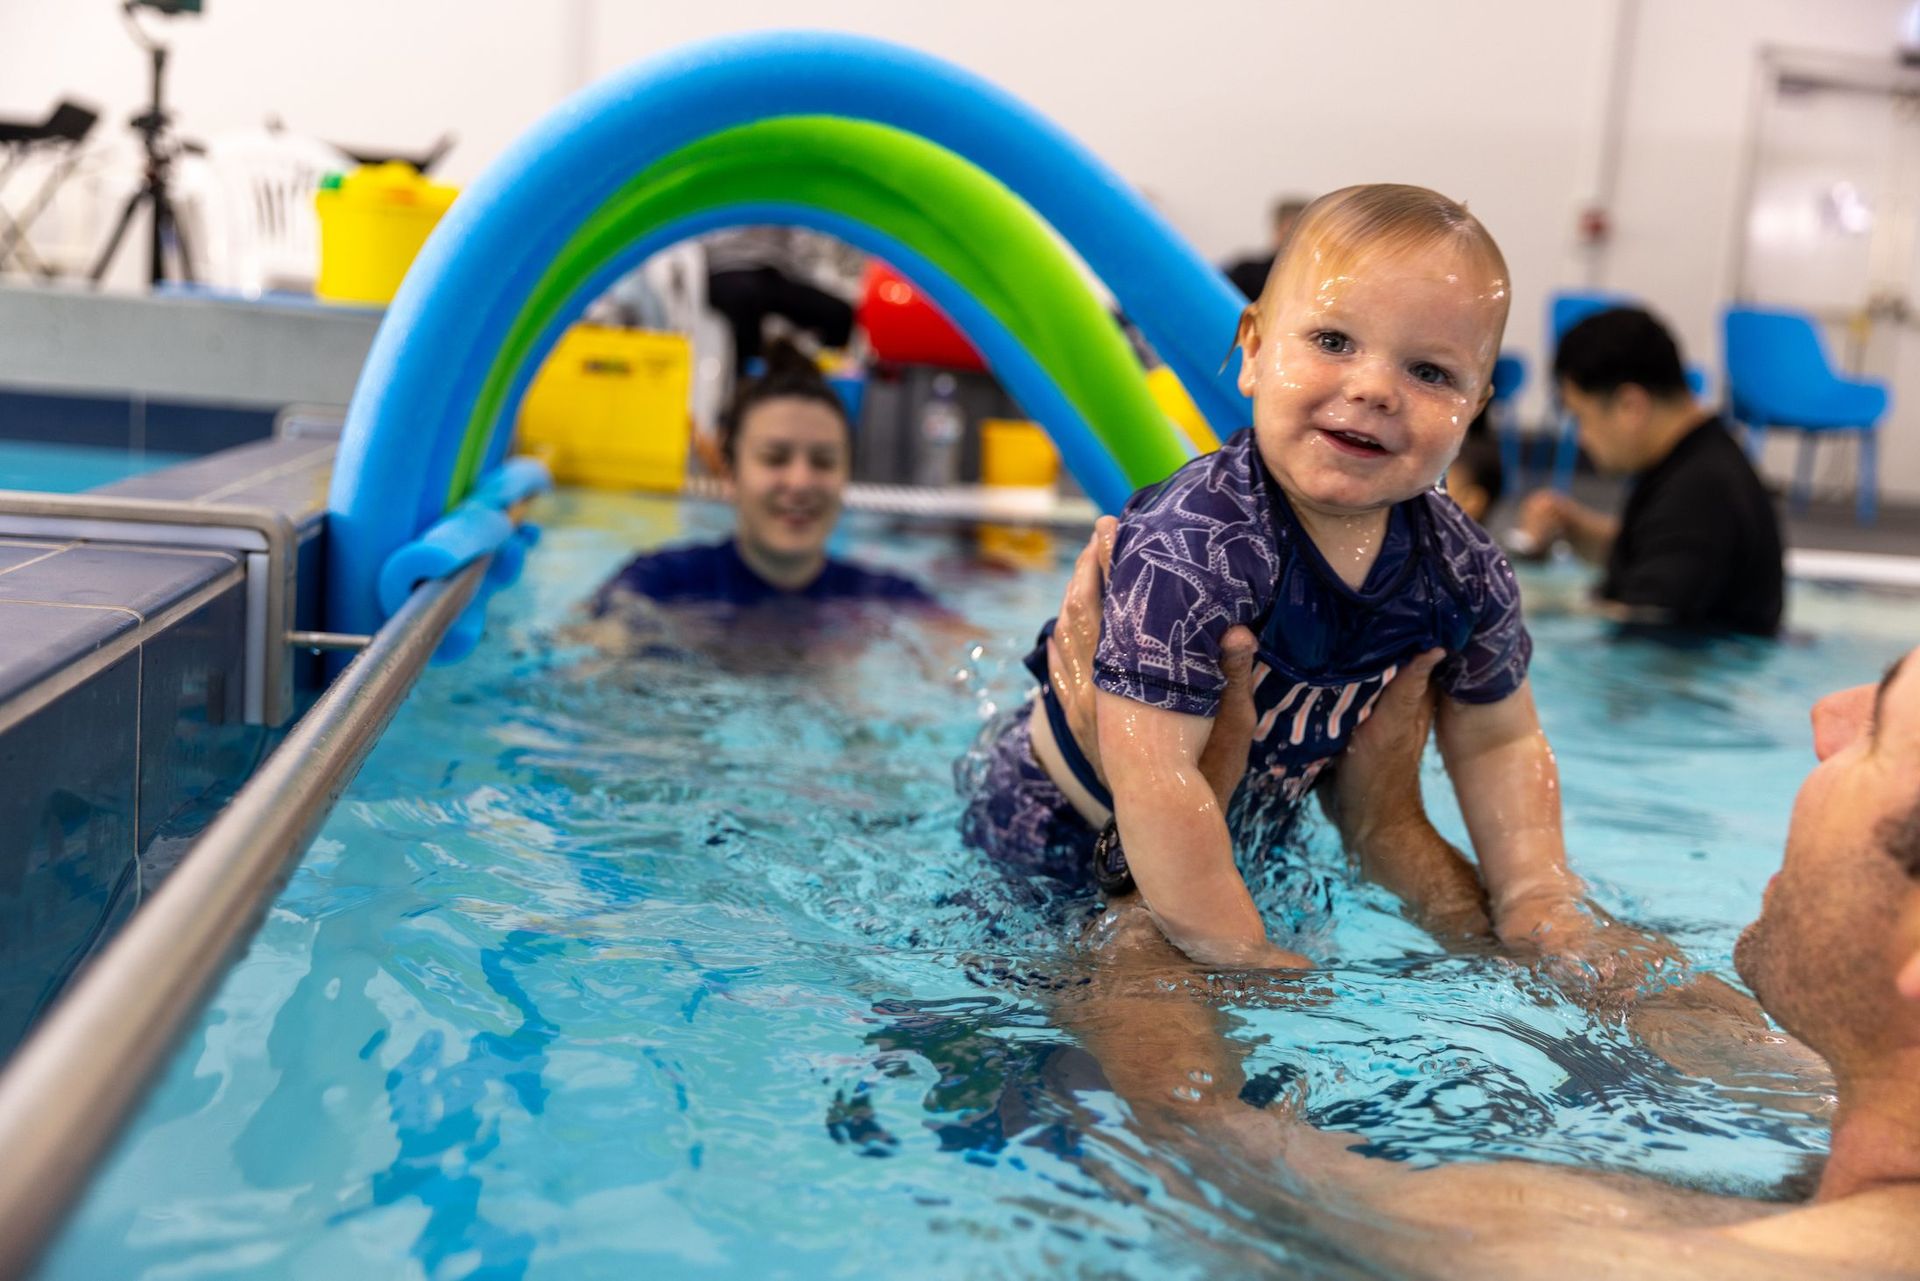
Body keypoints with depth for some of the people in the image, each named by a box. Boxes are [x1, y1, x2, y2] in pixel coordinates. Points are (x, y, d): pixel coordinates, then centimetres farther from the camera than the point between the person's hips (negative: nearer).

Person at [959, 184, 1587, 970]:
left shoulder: (1463, 570, -17)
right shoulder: (1192, 546, -39)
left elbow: (1500, 740, 0)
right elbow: (1153, 780, -42)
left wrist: (1537, 902, -10)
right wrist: (1243, 956, -37)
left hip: (1241, 838, 6)